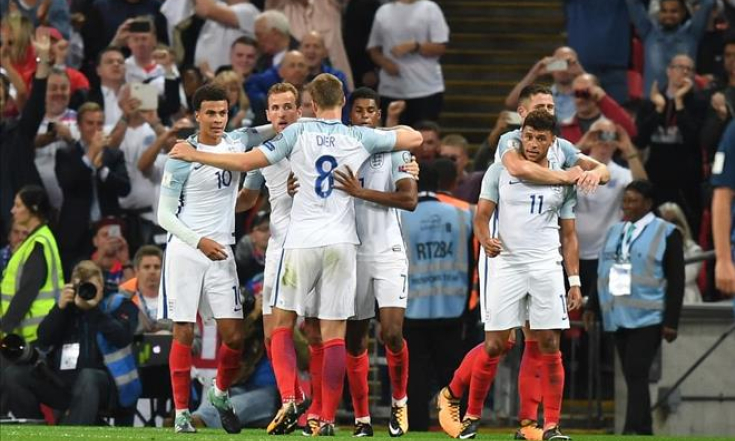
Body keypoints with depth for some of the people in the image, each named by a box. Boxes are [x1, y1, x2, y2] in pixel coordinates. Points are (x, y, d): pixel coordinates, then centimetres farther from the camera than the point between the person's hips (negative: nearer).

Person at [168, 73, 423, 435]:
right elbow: (414, 138, 15)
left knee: (282, 323, 9)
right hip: (342, 243, 1)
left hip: (301, 242, -1)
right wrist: (392, 128, 35)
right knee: (334, 332, 2)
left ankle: (288, 399, -11)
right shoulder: (360, 138, 3)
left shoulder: (299, 133, -1)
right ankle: (328, 418, -2)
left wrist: (195, 156, 6)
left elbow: (247, 161, -4)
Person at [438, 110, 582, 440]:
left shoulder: (563, 179, 10)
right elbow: (481, 216, 0)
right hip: (504, 262, -2)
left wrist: (574, 280, 8)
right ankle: (472, 414, 13)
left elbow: (568, 234, 14)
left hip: (546, 266, 2)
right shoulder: (500, 171, 4)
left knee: (550, 346, -4)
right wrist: (486, 240, -22)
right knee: (495, 345, -5)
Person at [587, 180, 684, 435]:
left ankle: (633, 431, -20)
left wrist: (671, 322, -10)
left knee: (636, 374, -16)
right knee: (632, 376, 4)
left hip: (647, 318, -6)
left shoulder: (665, 234, -2)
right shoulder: (615, 232, 16)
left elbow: (676, 281, -5)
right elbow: (603, 272, 22)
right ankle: (644, 433, 9)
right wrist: (593, 306, 13)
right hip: (619, 317, 6)